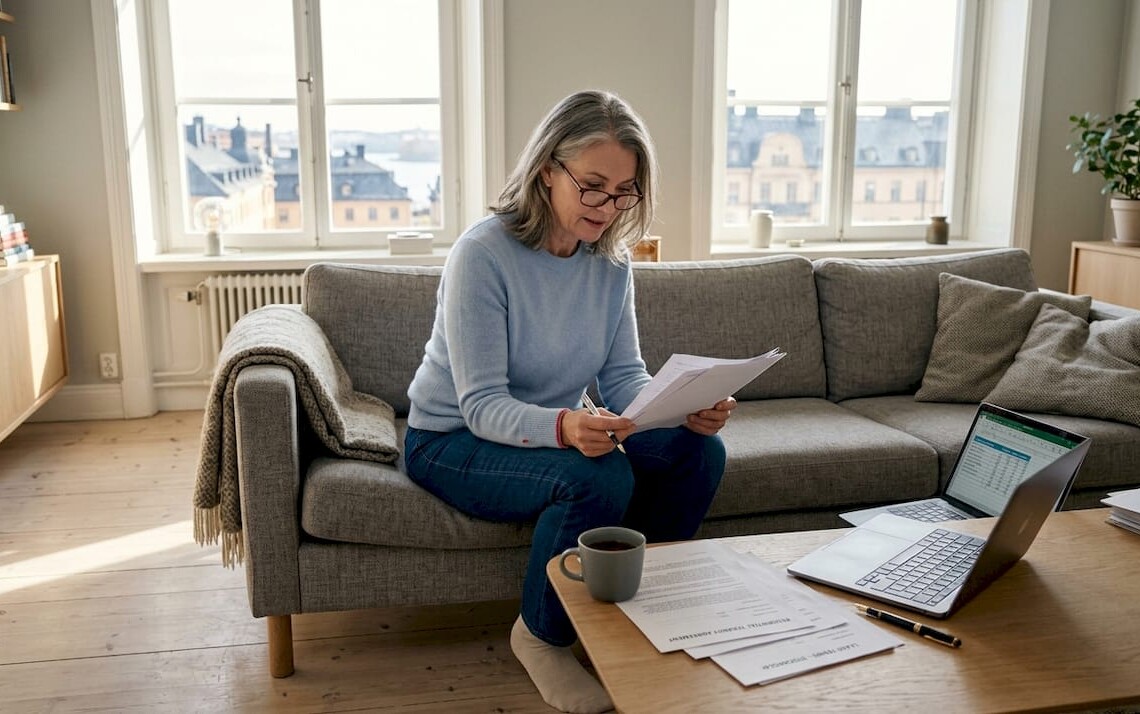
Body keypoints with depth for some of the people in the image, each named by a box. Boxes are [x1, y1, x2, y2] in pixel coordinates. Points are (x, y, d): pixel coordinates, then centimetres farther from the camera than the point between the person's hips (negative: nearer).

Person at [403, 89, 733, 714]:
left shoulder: (610, 259, -4)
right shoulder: (483, 253, -23)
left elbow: (625, 377, -4)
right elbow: (482, 405, -26)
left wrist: (685, 408, -26)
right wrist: (565, 427, -47)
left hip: (556, 428, 6)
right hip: (451, 440, -6)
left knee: (699, 451, -14)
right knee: (598, 478, -33)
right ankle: (541, 637, -6)